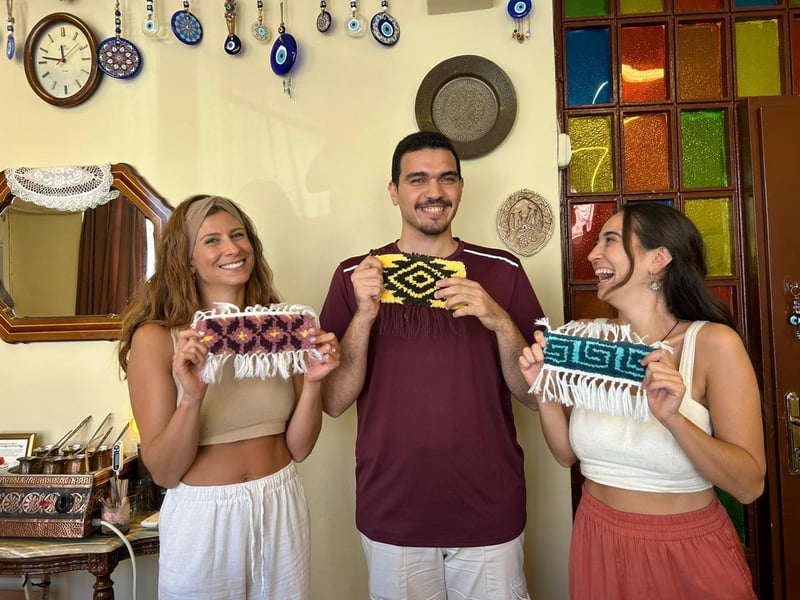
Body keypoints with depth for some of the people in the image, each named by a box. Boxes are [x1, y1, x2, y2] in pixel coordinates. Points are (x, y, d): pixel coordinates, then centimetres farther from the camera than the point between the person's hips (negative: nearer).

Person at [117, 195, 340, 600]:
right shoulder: (155, 337, -12)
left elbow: (298, 447, -2)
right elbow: (162, 472, -12)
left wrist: (313, 380, -18)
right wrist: (192, 398, -28)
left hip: (282, 509, 3)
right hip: (203, 517, -3)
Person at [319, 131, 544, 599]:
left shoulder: (501, 271, -3)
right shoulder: (356, 276, -2)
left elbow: (534, 393, -2)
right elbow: (333, 401, -6)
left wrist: (500, 321, -19)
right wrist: (363, 316, -20)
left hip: (490, 512, 1)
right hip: (391, 513, 0)